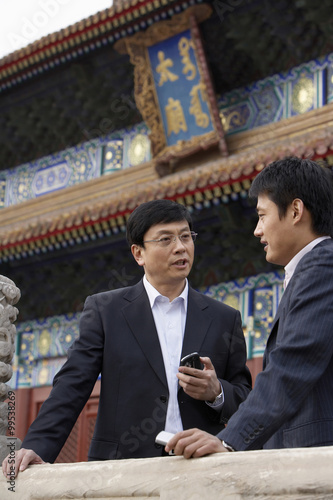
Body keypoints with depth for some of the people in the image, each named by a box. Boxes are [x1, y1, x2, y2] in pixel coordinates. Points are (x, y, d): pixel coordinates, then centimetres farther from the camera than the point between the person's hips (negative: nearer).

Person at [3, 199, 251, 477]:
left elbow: (246, 401, 18)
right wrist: (37, 447, -10)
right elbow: (72, 386, 4)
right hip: (122, 470, -1)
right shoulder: (104, 310, 12)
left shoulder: (225, 319, 16)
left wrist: (216, 392, -5)